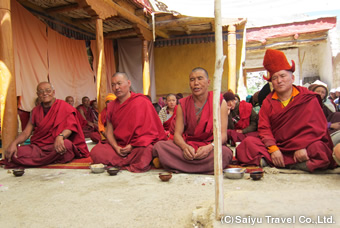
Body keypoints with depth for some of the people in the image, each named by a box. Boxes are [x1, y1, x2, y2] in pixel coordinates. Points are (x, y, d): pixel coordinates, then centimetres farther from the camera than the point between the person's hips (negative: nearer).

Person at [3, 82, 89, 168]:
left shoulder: (64, 107, 2)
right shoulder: (36, 111, 16)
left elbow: (71, 125, -14)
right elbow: (26, 132, 9)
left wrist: (60, 136, -36)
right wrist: (14, 143, -12)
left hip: (56, 146, -3)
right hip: (38, 147, 3)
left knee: (66, 144, -39)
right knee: (11, 154, -23)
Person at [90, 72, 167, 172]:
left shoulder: (142, 102, -4)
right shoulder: (111, 106, 12)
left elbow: (149, 129, -7)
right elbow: (109, 131, 8)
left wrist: (132, 146, -14)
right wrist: (116, 147, -11)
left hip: (138, 146, -4)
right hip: (118, 145, 4)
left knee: (144, 152, -38)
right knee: (96, 152, -22)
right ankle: (131, 161, -16)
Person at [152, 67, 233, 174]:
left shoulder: (219, 102, 1)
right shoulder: (183, 104, 6)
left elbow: (223, 134, -6)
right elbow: (177, 134, -1)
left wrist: (209, 147, -28)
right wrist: (185, 147, -25)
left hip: (209, 146, -1)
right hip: (187, 145, 2)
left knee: (225, 152, -37)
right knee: (159, 146, -24)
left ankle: (180, 167, -18)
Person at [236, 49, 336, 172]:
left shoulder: (308, 98, 3)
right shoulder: (268, 102, 10)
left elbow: (316, 126, -5)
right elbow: (264, 128, 0)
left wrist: (303, 147, -21)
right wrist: (273, 149, -18)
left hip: (303, 146, -1)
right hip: (277, 146, 2)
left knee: (320, 148, -35)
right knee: (248, 142, -22)